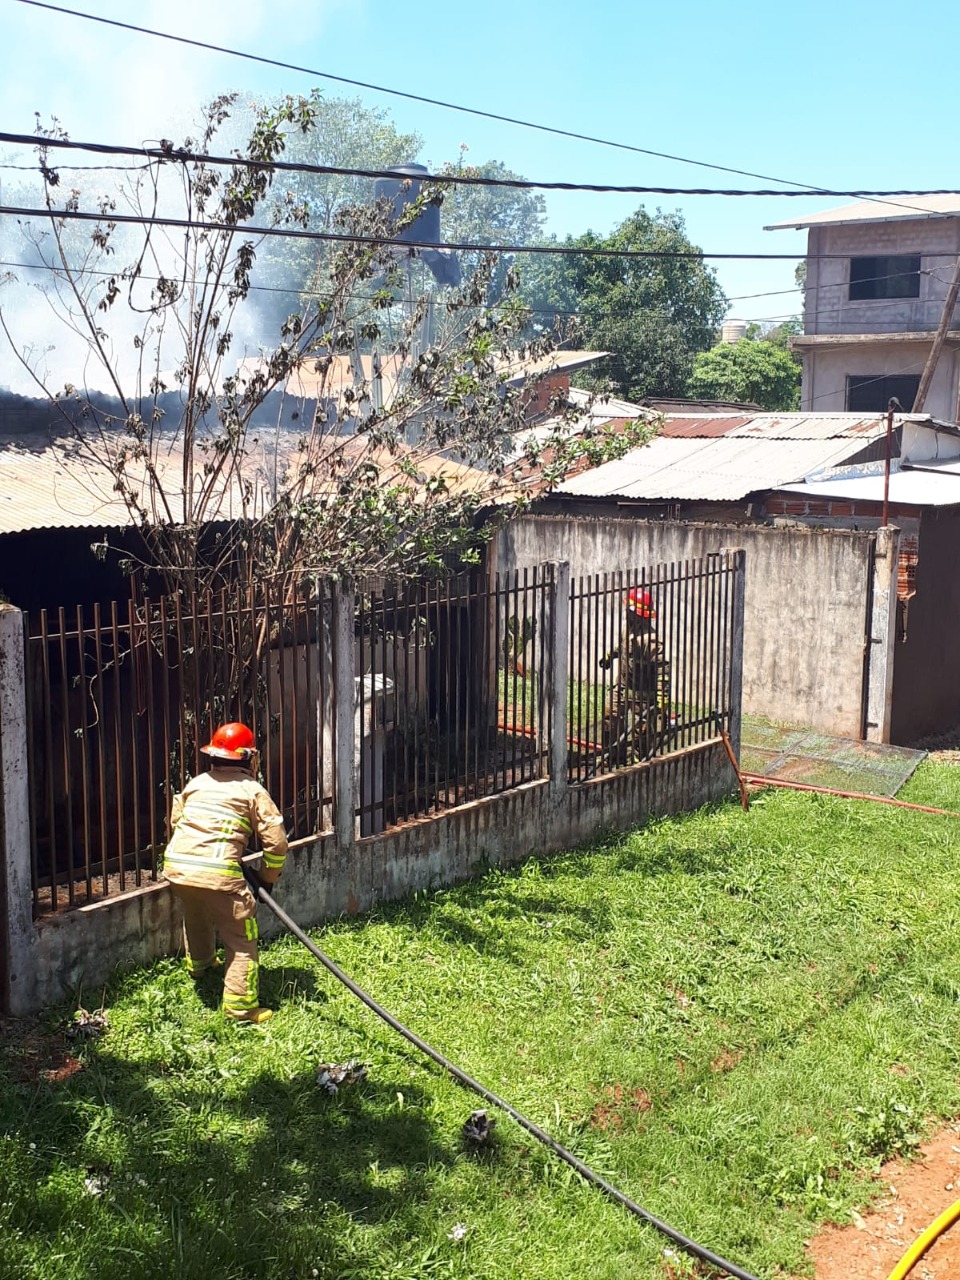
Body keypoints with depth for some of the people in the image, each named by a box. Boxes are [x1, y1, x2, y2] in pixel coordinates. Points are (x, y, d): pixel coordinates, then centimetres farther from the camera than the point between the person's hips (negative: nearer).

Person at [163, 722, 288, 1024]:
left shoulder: (195, 783, 17)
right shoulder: (253, 791, 3)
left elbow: (176, 820, 30)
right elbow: (276, 843, 0)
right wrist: (268, 878, 17)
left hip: (176, 866, 7)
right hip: (218, 874, -6)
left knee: (195, 918, 35)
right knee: (241, 939, 4)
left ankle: (199, 964, 59)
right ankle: (241, 1006, 1)